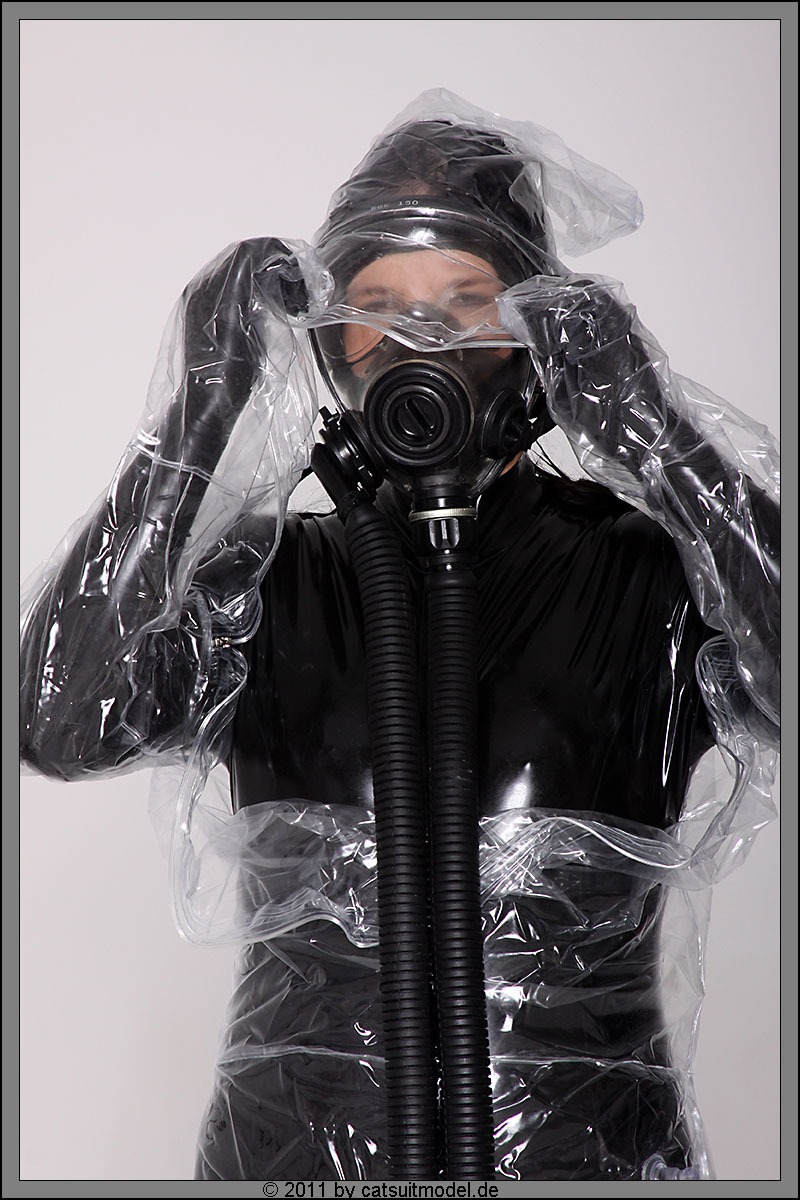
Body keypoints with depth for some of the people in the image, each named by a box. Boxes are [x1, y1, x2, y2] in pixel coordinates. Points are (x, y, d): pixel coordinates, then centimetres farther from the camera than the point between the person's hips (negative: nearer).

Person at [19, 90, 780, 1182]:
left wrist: (648, 425, -22)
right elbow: (61, 723, -17)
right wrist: (200, 420, -17)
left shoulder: (641, 574, -5)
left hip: (593, 1148, -1)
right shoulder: (270, 578, -2)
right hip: (295, 1150, 1)